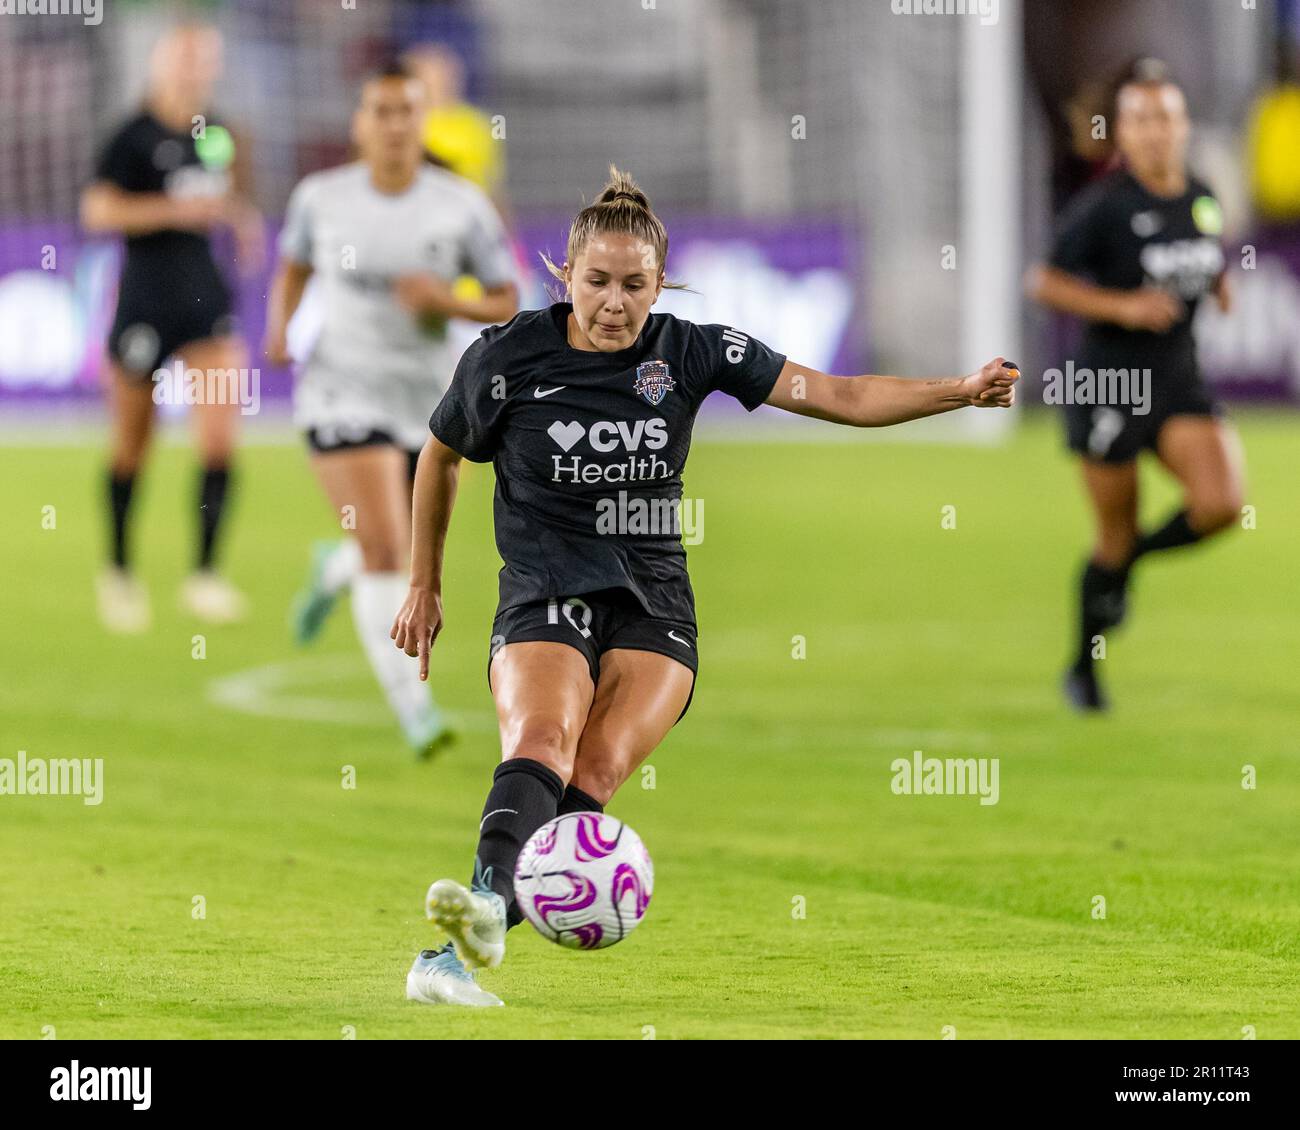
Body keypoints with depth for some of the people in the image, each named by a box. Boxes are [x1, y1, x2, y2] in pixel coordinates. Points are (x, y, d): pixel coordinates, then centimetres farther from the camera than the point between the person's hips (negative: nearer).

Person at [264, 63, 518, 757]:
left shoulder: (462, 206, -7)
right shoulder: (322, 197, -5)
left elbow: (507, 304, -2)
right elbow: (293, 268, 14)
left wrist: (446, 302, -21)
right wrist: (278, 327, -4)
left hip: (430, 402, 2)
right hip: (345, 397, -2)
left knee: (397, 559, 17)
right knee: (386, 555, -17)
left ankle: (334, 571, 54)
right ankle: (414, 713, -12)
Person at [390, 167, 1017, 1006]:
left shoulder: (691, 353, 1)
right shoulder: (509, 356, -2)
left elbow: (838, 397, 0)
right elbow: (442, 456, 15)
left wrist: (961, 392, -12)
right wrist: (424, 587, 20)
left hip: (653, 606, 2)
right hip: (543, 599, -2)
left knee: (595, 772, -24)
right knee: (543, 739, -33)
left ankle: (455, 952, -32)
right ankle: (483, 907, -59)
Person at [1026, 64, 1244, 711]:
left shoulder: (1203, 200, 5)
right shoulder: (1103, 207, -13)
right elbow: (1043, 283, -12)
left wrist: (1227, 295, 2)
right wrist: (1123, 307, -22)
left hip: (1179, 382, 5)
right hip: (1108, 386, -5)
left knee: (1220, 504, -17)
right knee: (1116, 535, 2)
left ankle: (1127, 561, 14)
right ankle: (1083, 669, 24)